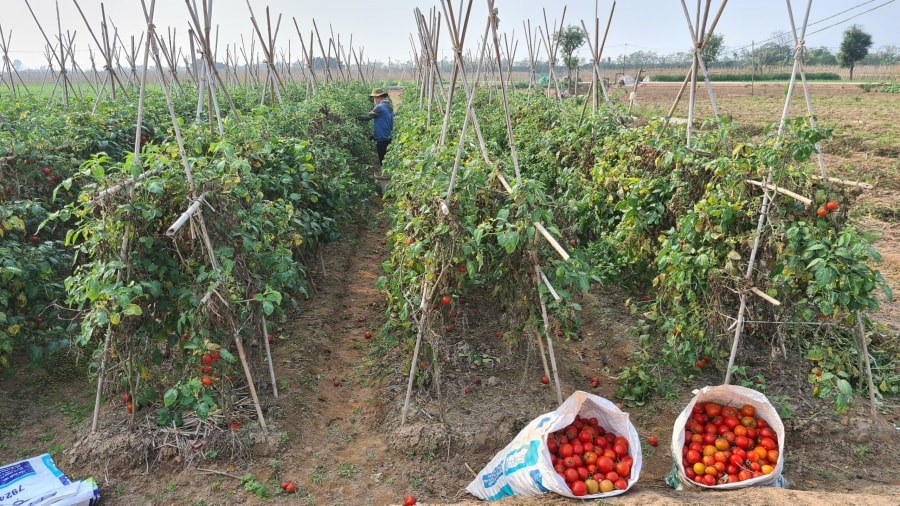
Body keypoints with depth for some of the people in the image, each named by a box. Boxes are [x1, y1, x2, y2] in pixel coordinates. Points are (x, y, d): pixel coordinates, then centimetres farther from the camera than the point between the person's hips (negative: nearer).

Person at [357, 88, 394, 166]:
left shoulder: (379, 107, -17)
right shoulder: (389, 106, 10)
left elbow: (367, 117, -17)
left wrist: (357, 117, -3)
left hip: (382, 139, -9)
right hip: (388, 138, 9)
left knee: (382, 160, -1)